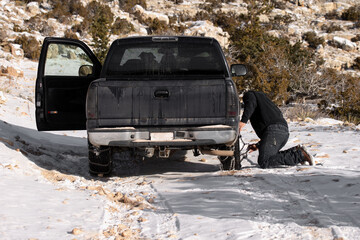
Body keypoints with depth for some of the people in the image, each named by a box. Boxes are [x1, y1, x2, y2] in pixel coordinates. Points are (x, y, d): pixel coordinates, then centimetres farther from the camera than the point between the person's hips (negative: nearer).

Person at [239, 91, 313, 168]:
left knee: (263, 163, -16)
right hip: (284, 131, 9)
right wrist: (257, 145, 39)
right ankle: (295, 151, 5)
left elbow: (251, 104, -8)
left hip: (273, 130, -9)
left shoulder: (249, 94, 19)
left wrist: (243, 121, -20)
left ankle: (299, 155, -17)